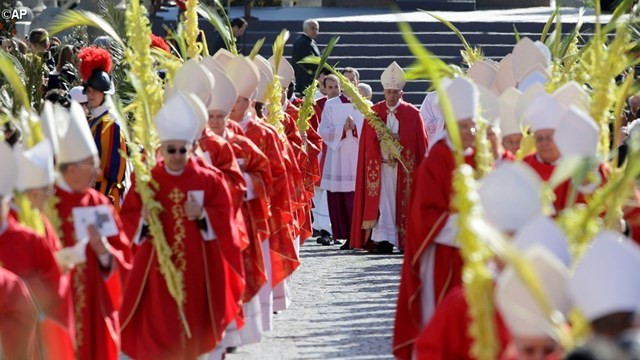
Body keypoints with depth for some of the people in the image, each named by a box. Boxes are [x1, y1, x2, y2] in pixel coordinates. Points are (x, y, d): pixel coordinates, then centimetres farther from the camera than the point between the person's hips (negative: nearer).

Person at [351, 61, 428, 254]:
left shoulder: (412, 113, 2)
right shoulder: (374, 112, 8)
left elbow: (420, 144, 0)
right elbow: (367, 142, 7)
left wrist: (398, 139, -12)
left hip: (405, 167, -1)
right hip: (379, 165, 1)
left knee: (403, 202, 0)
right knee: (381, 200, -6)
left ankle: (405, 238, 5)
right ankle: (382, 239, -8)